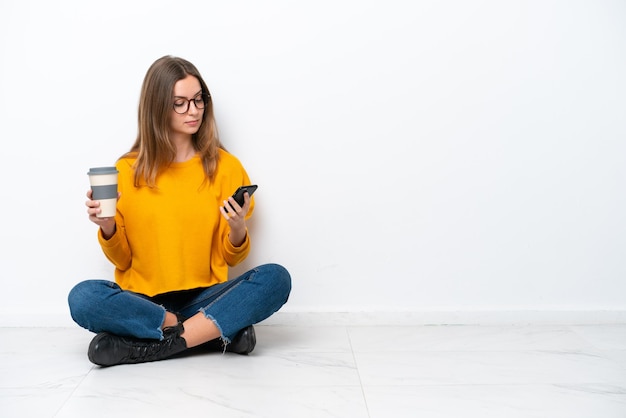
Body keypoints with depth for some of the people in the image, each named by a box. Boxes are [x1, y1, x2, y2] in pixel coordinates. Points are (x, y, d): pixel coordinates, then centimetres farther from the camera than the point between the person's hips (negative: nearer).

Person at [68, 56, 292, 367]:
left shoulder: (225, 166, 2)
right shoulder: (128, 171, 2)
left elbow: (231, 258, 5)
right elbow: (122, 260, 5)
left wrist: (237, 229, -16)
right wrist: (108, 228, -14)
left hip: (204, 298, 1)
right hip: (142, 300, 0)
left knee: (276, 278, -25)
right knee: (83, 298, -30)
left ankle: (150, 346, -24)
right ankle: (220, 331, -21)